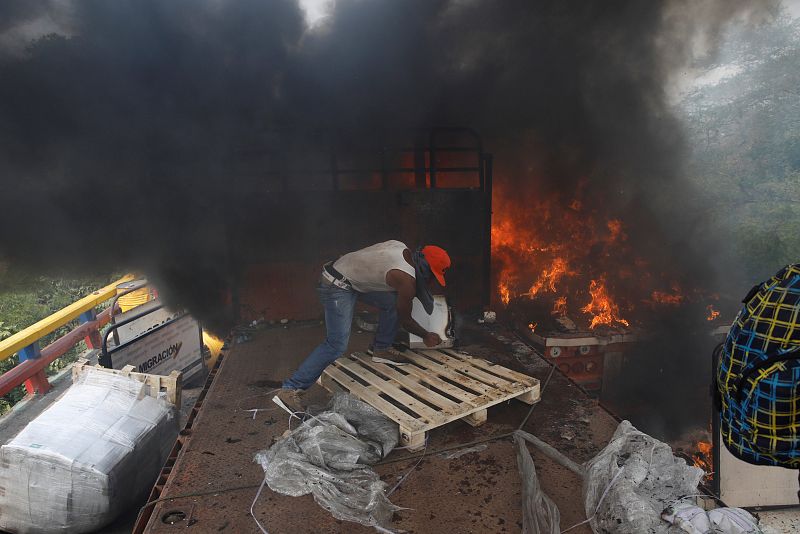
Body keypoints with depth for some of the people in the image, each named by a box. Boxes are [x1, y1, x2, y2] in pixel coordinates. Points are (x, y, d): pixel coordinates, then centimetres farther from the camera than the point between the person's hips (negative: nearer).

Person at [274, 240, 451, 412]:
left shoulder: (401, 247, 1)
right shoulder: (407, 280, -20)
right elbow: (405, 319, -6)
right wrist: (426, 336, 11)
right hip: (337, 287, -10)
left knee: (393, 301, 8)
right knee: (337, 345, -14)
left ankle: (381, 348, 20)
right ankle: (291, 389, -12)